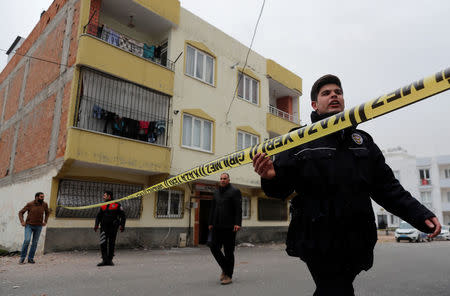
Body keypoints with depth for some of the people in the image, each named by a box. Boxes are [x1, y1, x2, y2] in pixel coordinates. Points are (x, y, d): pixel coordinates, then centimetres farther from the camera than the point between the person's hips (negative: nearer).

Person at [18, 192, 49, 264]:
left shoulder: (45, 204, -6)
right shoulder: (30, 204, -12)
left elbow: (47, 212, 15)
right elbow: (21, 212, 0)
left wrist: (45, 222, 7)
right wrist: (22, 222, -12)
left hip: (38, 226, 2)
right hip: (29, 226, -2)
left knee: (35, 242, 3)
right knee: (27, 240, -17)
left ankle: (30, 258, 14)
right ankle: (22, 258, -1)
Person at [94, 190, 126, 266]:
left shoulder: (117, 205, 2)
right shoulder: (102, 206, 15)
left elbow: (123, 216, 3)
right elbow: (98, 217, 17)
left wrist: (122, 225, -6)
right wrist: (96, 225, 2)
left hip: (113, 227, -3)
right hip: (104, 227, 3)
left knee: (111, 243, 3)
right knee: (103, 243, -10)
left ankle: (110, 260, 14)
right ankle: (104, 260, -5)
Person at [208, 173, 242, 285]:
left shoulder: (235, 191, -1)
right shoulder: (216, 192, 17)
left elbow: (238, 209, -9)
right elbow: (212, 209, 20)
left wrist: (237, 223, -18)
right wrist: (210, 223, 14)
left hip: (229, 227, -6)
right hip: (217, 226, 6)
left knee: (228, 251, 0)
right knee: (214, 247, 2)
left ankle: (228, 276, 12)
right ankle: (224, 268, 23)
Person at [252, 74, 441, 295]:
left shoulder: (362, 141, 13)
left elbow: (386, 187, 13)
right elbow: (281, 188, -7)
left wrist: (420, 215, 2)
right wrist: (271, 177, -30)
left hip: (356, 247, 5)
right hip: (319, 243, -5)